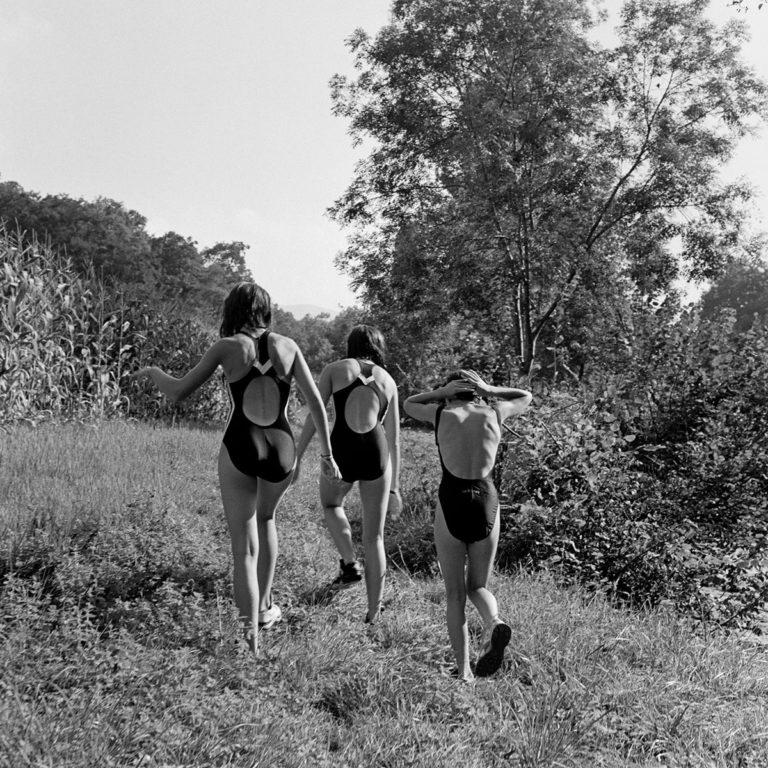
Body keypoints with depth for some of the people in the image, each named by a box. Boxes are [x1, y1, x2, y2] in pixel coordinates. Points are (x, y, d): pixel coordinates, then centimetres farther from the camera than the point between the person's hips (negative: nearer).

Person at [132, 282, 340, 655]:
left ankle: (250, 634, -4)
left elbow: (178, 391, -4)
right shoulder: (287, 345, 1)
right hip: (281, 453, 3)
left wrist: (152, 371, 18)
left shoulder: (226, 347, -6)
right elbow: (315, 400, 0)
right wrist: (327, 453, 7)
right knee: (265, 518, 31)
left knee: (244, 547, 5)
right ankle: (263, 608, 35)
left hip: (240, 453, -3)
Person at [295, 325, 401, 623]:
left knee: (330, 503, 33)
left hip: (340, 456, -1)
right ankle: (373, 613, 13)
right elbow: (394, 440, 12)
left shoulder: (333, 370, 5)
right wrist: (394, 487, 17)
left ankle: (349, 564, 19)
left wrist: (296, 457, 3)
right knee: (374, 537, 13)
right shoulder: (388, 381, 12)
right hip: (376, 457, 2)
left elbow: (314, 417, -3)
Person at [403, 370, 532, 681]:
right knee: (478, 587, 17)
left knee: (455, 594, 10)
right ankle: (495, 624, -15)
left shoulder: (441, 414, 2)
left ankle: (464, 670, 1)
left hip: (451, 506, -1)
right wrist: (490, 391, 12)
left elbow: (408, 405, 23)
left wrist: (442, 392, 10)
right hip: (486, 505, 2)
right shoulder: (493, 413, 5)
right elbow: (526, 397, 26)